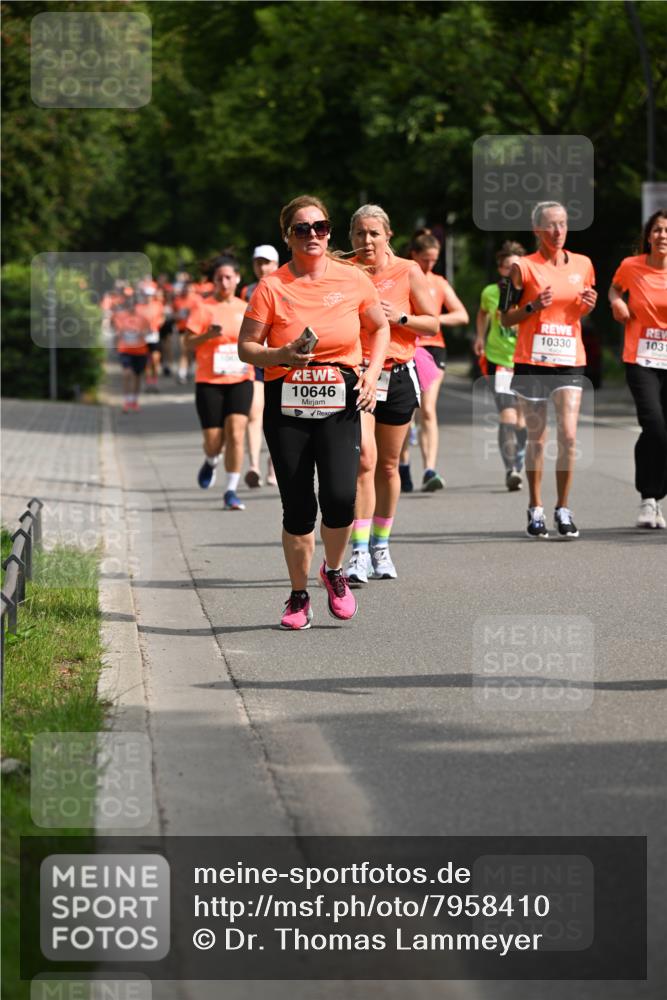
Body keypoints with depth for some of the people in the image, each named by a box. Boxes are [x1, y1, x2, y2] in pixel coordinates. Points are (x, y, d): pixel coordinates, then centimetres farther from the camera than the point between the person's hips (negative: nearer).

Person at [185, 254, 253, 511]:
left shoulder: (245, 309, 9)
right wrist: (208, 335, -21)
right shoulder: (203, 307, -1)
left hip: (240, 380, 2)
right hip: (209, 381, -2)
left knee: (236, 434, -14)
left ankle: (231, 491, -7)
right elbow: (188, 342, -4)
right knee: (214, 441, -1)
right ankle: (210, 462, 36)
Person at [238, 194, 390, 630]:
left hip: (340, 402, 0)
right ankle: (299, 597, 19)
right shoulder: (271, 287, -3)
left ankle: (334, 572, 13)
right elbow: (246, 347, 1)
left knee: (340, 497, -16)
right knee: (298, 508, -1)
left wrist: (372, 373, 3)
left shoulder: (353, 279, 3)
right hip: (287, 406, 0)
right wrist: (281, 356, -18)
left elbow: (380, 327, 18)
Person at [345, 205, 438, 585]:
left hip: (398, 376, 1)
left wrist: (399, 318, -13)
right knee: (364, 460, -16)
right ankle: (360, 552, -19)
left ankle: (380, 547, 24)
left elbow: (432, 324, 3)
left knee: (388, 466, 9)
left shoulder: (408, 272, 1)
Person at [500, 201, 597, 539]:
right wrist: (534, 306, -16)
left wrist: (588, 306, -1)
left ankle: (563, 509, 2)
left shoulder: (582, 265, 8)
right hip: (532, 362, -2)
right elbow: (505, 318, 1)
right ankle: (535, 510, 15)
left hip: (570, 362, 2)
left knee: (569, 436, -9)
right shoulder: (523, 267, -3)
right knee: (536, 438, 4)